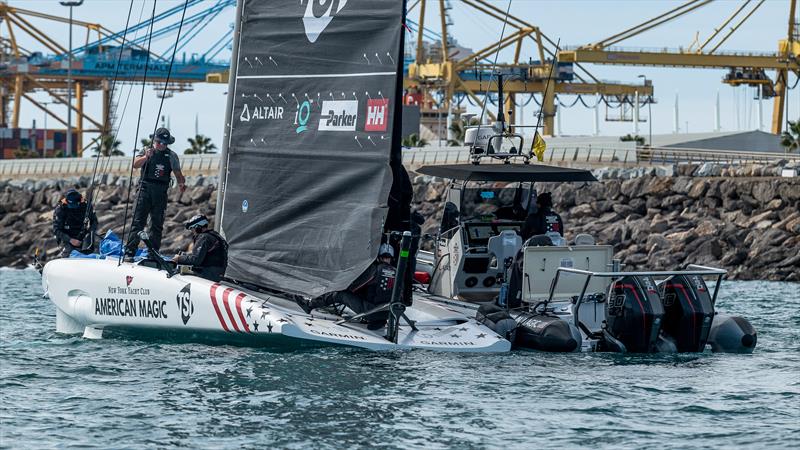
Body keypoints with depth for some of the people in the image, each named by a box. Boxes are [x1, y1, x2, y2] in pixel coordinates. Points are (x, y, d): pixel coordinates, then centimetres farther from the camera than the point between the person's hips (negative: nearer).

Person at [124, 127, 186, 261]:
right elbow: (136, 165, -10)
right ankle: (129, 253, -11)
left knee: (157, 224, 5)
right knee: (138, 222, -8)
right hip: (145, 190, -2)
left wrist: (181, 183, -10)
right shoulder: (147, 152, 5)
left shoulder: (171, 156, 10)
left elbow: (177, 172, 11)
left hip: (161, 194, 2)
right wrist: (146, 157, -28)